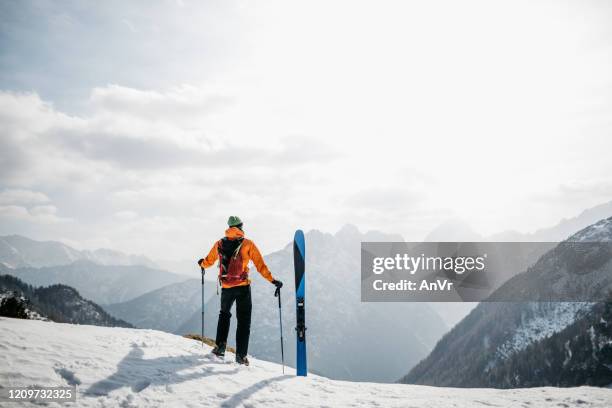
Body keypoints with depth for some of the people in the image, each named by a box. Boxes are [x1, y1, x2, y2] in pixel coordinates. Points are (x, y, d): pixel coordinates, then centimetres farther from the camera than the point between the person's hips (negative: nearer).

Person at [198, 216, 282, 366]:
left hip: (226, 287, 3)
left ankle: (220, 347, 18)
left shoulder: (219, 244, 6)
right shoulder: (247, 244, -4)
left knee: (224, 314, 26)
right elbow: (260, 265, -6)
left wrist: (201, 263, 43)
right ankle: (241, 355, 0)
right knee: (244, 321, 5)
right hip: (243, 287, -3)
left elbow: (208, 261, 20)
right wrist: (272, 280, 0)